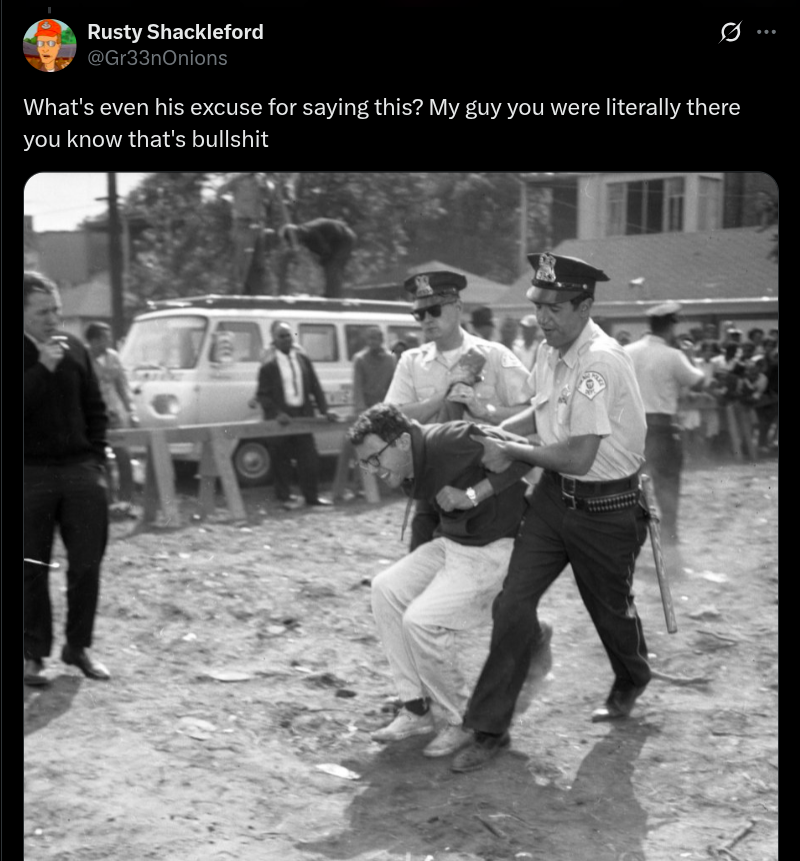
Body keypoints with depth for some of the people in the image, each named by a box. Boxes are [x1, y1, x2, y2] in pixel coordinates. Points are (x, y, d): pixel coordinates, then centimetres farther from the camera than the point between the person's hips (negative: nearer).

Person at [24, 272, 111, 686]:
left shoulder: (74, 348, 7)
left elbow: (95, 408, 12)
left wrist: (97, 460, 5)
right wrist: (43, 367, -21)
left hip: (79, 468, 3)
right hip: (32, 473, -3)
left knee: (87, 562, 4)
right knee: (33, 569, 3)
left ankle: (78, 646, 19)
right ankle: (34, 654, 14)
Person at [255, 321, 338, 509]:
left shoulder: (303, 359, 8)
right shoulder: (268, 366, -5)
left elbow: (315, 387, 9)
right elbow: (263, 395, -7)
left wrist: (324, 409, -1)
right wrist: (277, 414, -19)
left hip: (303, 415, 4)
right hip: (281, 419, -4)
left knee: (309, 458, 5)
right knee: (281, 460, 3)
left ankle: (311, 496, 15)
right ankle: (284, 497, 14)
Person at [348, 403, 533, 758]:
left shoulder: (452, 440, -25)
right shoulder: (407, 473, 1)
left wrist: (472, 495, -24)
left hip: (494, 550, -9)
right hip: (450, 542, 9)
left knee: (422, 620, -19)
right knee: (386, 589, -3)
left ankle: (458, 721, 3)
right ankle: (418, 708, 4)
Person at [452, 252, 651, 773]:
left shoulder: (601, 363, -25)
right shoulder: (552, 352, 1)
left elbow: (579, 457, -26)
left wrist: (513, 452, -14)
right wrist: (493, 434, 5)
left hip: (606, 506, -6)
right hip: (554, 496, 6)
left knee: (611, 607, 17)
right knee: (513, 603, -4)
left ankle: (632, 681, 51)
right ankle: (490, 729, 6)